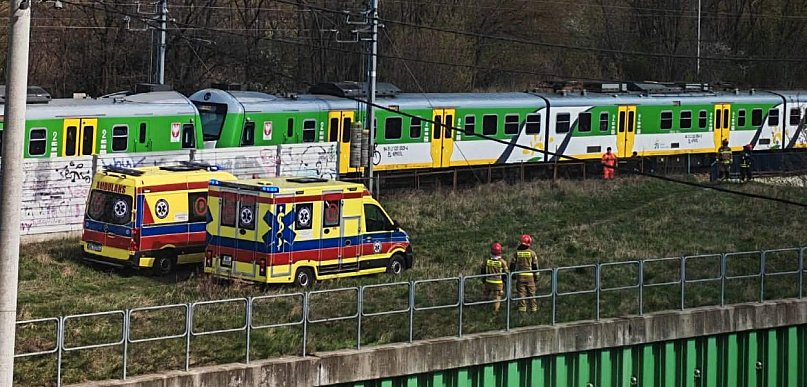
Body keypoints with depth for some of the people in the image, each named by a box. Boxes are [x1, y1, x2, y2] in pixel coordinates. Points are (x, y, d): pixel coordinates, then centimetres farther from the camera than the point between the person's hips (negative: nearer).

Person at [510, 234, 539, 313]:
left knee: (521, 292, 5)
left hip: (520, 275, 1)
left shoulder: (517, 252, -1)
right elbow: (535, 266, -1)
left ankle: (522, 308, 4)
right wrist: (536, 276, 7)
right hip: (530, 276, -1)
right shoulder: (532, 253, -4)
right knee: (531, 292, 8)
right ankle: (533, 308, 11)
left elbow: (513, 265, 2)